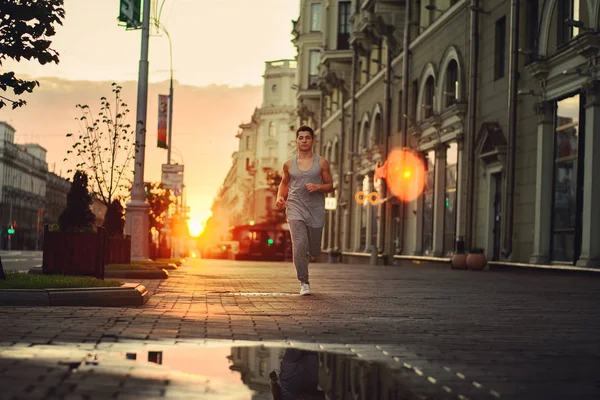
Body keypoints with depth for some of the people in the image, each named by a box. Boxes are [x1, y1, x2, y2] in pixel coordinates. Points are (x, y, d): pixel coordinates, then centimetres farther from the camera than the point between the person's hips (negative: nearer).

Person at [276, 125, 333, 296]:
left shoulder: (321, 163, 4)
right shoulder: (289, 164, 8)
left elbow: (330, 186, 7)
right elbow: (284, 183, 23)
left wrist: (318, 187, -13)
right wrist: (280, 197, 5)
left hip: (316, 210, 1)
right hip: (295, 209, 0)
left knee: (314, 250, 6)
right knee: (299, 245, -17)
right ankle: (304, 283, -6)